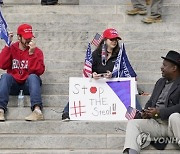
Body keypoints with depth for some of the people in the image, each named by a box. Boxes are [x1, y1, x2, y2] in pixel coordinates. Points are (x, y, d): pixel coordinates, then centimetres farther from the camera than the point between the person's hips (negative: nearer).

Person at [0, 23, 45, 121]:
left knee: (33, 77, -31)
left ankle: (37, 110, -50)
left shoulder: (37, 51, 2)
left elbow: (39, 71, -14)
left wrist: (31, 53, -20)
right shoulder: (11, 49, 6)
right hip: (13, 85, 1)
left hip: (29, 84, -1)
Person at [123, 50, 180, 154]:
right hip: (156, 123, 7)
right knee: (132, 123, -10)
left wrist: (159, 112, -20)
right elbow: (151, 102, 22)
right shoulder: (160, 82, 20)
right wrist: (145, 112, 0)